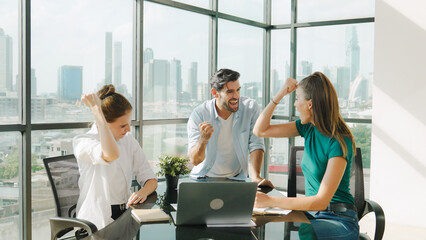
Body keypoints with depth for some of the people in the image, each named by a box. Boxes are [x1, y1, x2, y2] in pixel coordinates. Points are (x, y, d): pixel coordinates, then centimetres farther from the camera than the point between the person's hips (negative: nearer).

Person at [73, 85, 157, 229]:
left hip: (124, 217, 6)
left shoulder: (129, 140, 10)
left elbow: (151, 179, 7)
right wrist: (96, 109, -28)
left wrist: (143, 192, -16)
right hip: (97, 224, -6)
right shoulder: (82, 142, -10)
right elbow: (111, 154, -32)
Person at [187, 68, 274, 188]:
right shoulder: (199, 114, -13)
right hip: (205, 177, 0)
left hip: (237, 178, 0)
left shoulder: (251, 107, -9)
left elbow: (256, 145, -9)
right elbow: (194, 160, -15)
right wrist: (203, 139, -36)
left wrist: (256, 177, -23)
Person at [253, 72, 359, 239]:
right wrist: (280, 94, -1)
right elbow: (260, 130, 8)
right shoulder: (308, 128, 4)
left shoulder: (339, 142, -19)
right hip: (312, 212, 7)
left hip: (339, 220, -6)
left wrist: (271, 201, -28)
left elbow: (322, 200, -24)